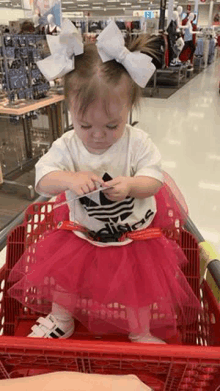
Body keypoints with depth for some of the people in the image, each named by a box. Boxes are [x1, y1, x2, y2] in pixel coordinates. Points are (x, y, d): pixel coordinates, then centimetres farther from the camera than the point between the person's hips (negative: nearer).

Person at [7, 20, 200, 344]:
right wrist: (70, 179, -37)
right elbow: (42, 180, -16)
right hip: (81, 236, 2)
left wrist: (131, 185, -37)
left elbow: (154, 179, -15)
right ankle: (61, 317, 31)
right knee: (59, 267, -1)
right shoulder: (67, 146, -11)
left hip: (136, 235, -1)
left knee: (143, 280, -2)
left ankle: (142, 332, 30)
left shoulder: (138, 142, -14)